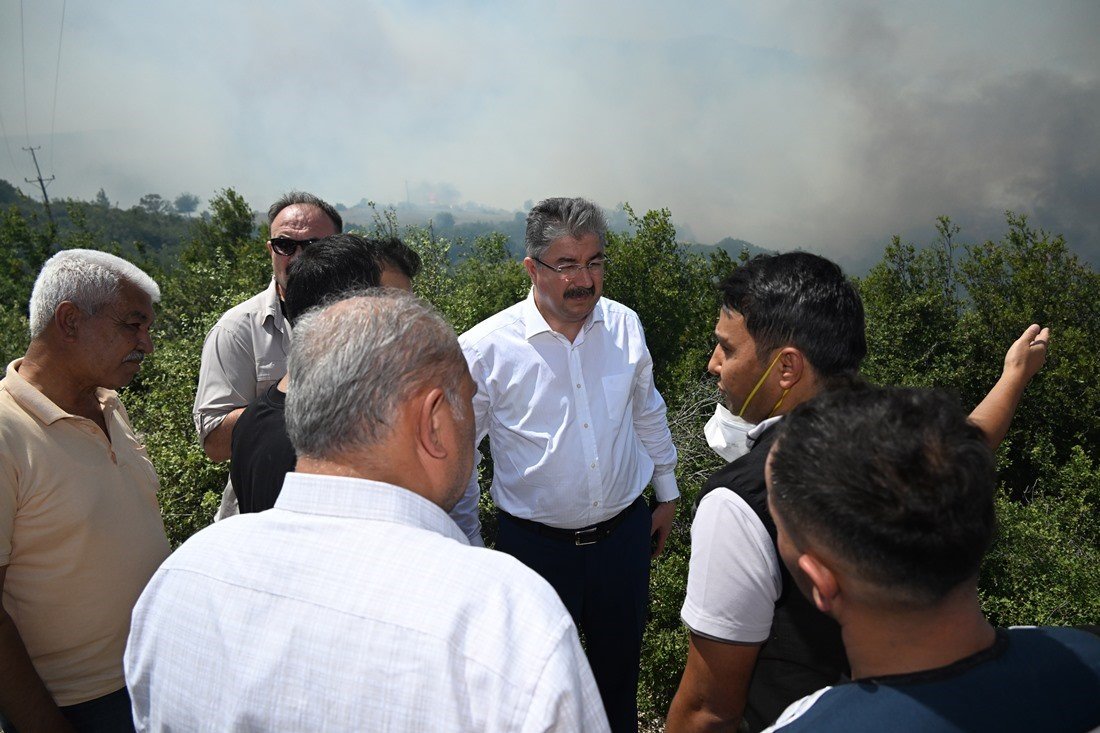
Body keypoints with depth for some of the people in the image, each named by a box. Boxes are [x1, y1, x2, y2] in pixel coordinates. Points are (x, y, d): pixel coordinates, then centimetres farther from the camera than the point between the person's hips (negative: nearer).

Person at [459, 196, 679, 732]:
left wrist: (666, 493, 18)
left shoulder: (625, 325, -4)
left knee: (620, 665, 22)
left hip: (625, 532, 4)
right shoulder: (486, 348, -16)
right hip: (536, 542, -3)